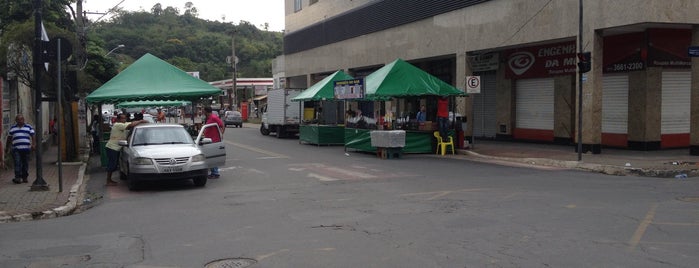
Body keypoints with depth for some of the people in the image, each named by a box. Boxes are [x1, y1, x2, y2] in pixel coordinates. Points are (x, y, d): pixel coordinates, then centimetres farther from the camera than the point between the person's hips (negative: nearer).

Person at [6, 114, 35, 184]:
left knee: (25, 163, 5)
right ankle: (18, 177, -10)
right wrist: (7, 147, 21)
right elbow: (9, 138, 20)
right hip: (16, 149, 0)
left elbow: (33, 136, 3)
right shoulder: (12, 128, 13)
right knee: (17, 163, -9)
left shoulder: (29, 127, 9)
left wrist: (33, 144, -10)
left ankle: (25, 177, 13)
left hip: (26, 148, 0)